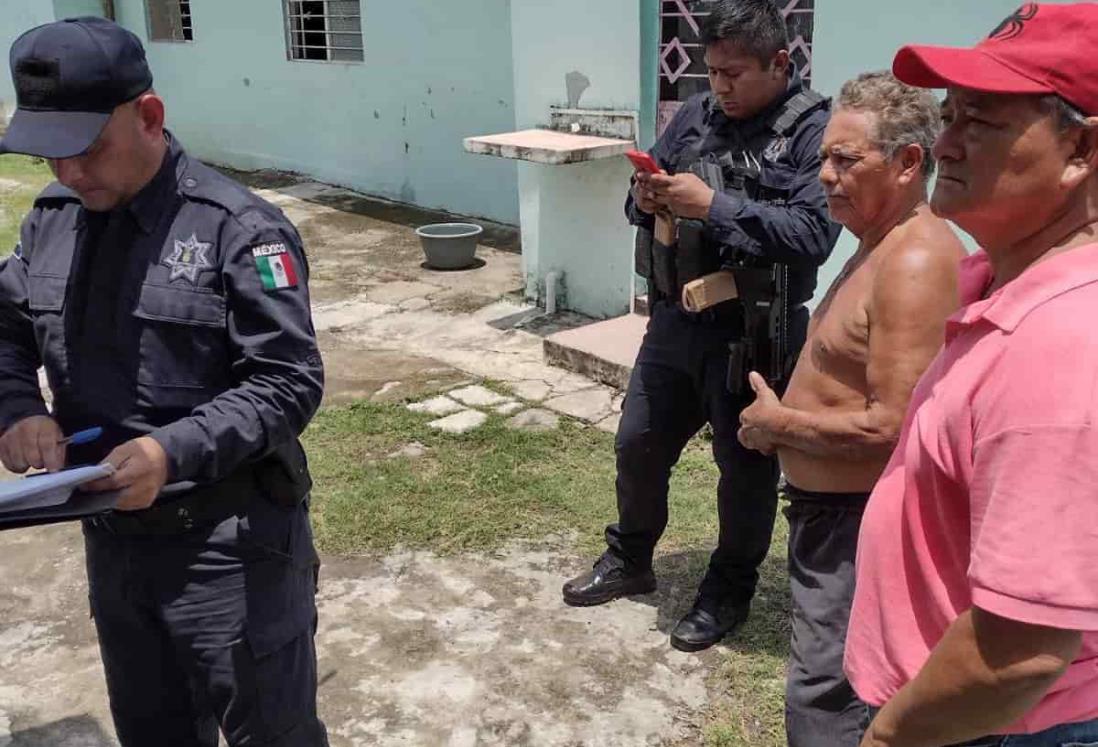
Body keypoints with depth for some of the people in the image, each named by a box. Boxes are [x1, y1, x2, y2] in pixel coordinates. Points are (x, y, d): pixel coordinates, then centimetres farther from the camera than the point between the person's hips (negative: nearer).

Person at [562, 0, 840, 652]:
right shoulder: (698, 113, 6)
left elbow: (813, 233, -24)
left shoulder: (814, 131, -12)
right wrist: (645, 198, -11)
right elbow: (645, 200, 13)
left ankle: (730, 591, 31)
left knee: (746, 466, 10)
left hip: (752, 334, -6)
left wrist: (713, 206, -26)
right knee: (639, 444, 17)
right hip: (674, 320, 6)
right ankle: (630, 560, 39)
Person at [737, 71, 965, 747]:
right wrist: (788, 414, 7)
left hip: (855, 524, -10)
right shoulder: (882, 245, 10)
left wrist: (777, 424, -16)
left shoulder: (916, 261, -24)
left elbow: (890, 428, -29)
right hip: (831, 508, 10)